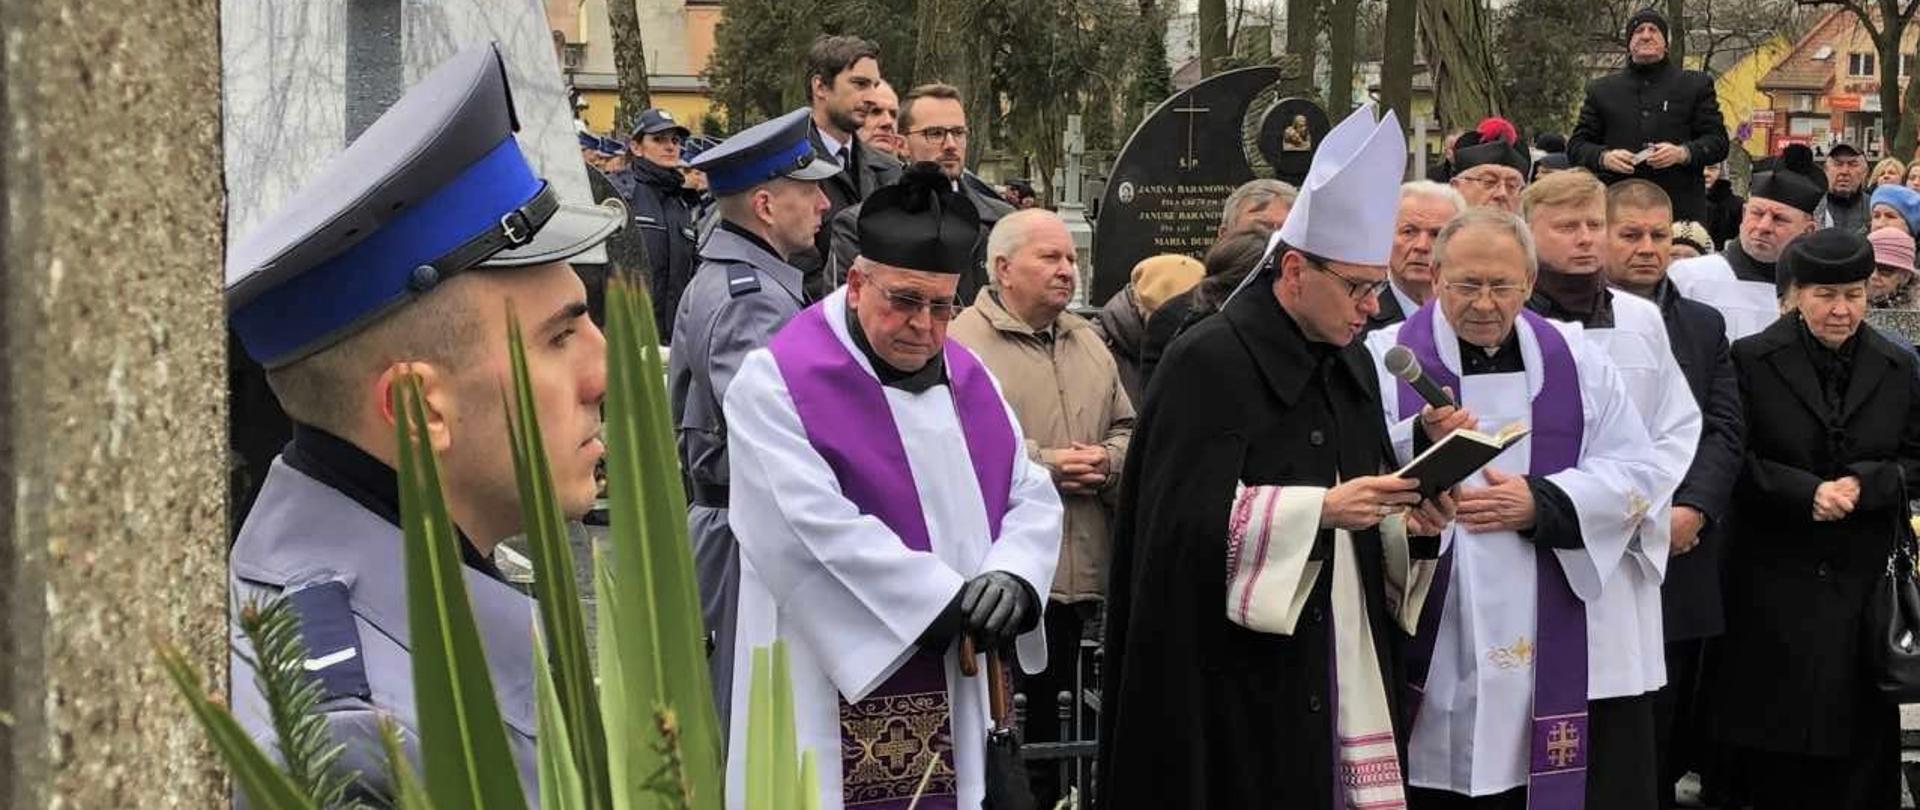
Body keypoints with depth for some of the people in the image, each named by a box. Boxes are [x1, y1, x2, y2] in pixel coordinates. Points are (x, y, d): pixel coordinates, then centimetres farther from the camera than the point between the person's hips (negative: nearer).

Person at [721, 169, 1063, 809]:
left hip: (954, 695, 6)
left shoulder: (966, 379, 13)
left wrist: (1012, 575, -12)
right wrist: (945, 602, -20)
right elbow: (817, 528, -19)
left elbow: (1031, 496, 10)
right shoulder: (780, 383, -9)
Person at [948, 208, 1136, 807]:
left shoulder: (1088, 343, 18)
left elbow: (1126, 430, 20)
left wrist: (1109, 460, -3)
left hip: (1087, 575, 7)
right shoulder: (965, 344, -7)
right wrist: (1044, 464, -16)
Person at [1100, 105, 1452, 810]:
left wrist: (1408, 521, -4)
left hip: (1339, 666, 7)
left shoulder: (1351, 366, 14)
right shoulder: (1209, 364, -10)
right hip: (1237, 680, -7)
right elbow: (1186, 521, -17)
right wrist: (1319, 509, -25)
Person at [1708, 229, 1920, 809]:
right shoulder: (1751, 361, -1)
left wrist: (1864, 484, -11)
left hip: (1862, 582, 2)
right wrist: (1806, 491, -16)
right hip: (1774, 582, -2)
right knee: (1774, 747, -1)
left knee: (1860, 736, 2)